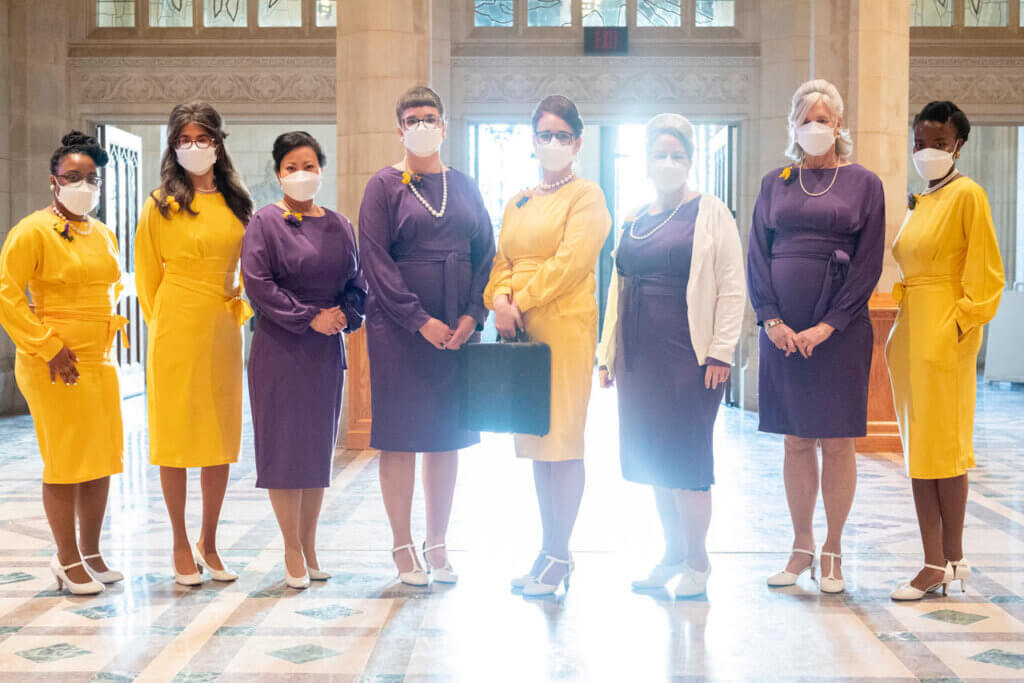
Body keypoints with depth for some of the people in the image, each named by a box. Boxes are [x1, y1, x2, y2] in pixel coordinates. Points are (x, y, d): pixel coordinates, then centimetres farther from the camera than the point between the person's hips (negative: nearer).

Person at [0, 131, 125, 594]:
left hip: (100, 362, 7)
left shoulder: (103, 234, 15)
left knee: (101, 460, 10)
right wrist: (48, 346, -15)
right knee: (65, 463, -2)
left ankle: (90, 553, 22)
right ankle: (68, 560, 10)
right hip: (55, 366, -7)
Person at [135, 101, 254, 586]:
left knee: (221, 438, 7)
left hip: (223, 330, 4)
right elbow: (147, 273, 4)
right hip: (175, 331, -4)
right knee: (175, 436, 1)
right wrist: (162, 324, 8)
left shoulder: (236, 204, 10)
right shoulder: (161, 204, -1)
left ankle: (209, 543, 20)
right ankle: (181, 546, 13)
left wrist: (240, 308, 9)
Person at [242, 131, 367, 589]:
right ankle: (293, 551, 8)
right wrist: (310, 318, -15)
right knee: (284, 444, -2)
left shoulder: (338, 225, 11)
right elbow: (258, 284, -12)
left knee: (319, 445, 8)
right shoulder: (265, 223, -3)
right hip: (280, 346, -4)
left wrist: (345, 316, -8)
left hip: (327, 349, 5)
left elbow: (356, 281, 11)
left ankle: (310, 547, 18)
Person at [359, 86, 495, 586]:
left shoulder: (464, 186, 12)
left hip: (457, 330, 4)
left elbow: (485, 253, 9)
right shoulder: (384, 186, 0)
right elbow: (376, 262, -8)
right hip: (398, 330, -4)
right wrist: (420, 320, -15)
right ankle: (403, 546, 10)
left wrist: (472, 316, -6)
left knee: (448, 434, 8)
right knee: (401, 436, 0)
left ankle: (437, 543, 18)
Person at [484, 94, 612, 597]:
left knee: (563, 441, -7)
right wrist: (500, 299, -7)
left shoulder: (587, 196, -1)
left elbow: (569, 263, -12)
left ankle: (559, 557, -1)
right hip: (520, 331, 7)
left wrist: (522, 302, -13)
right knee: (536, 443, 9)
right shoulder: (517, 203, 20)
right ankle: (550, 549, 18)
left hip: (565, 327, -7)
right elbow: (501, 260, 13)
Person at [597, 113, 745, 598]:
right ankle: (673, 554, 23)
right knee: (651, 456, 9)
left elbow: (732, 288, -5)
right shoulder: (634, 222, 15)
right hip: (640, 358, 6)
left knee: (686, 457, -3)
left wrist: (721, 353, -11)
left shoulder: (711, 213, -1)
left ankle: (697, 560, 11)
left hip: (691, 356, -5)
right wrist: (608, 352, 14)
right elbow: (618, 289, 19)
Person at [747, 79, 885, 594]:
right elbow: (757, 257, 6)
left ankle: (833, 551, 12)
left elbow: (868, 263, -3)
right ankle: (801, 547, 17)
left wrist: (825, 327, -11)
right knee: (796, 440, 7)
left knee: (837, 441, 1)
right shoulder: (775, 183, 11)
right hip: (782, 329, 2)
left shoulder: (863, 184, 4)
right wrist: (772, 320, -7)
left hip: (840, 329, -2)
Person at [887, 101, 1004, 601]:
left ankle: (951, 560, 6)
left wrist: (962, 321, -13)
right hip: (909, 330, 8)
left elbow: (984, 269, -9)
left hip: (945, 332, -8)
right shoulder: (918, 202, 17)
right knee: (916, 447, 7)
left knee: (944, 445, -4)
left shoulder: (967, 194, -5)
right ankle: (935, 563, 13)